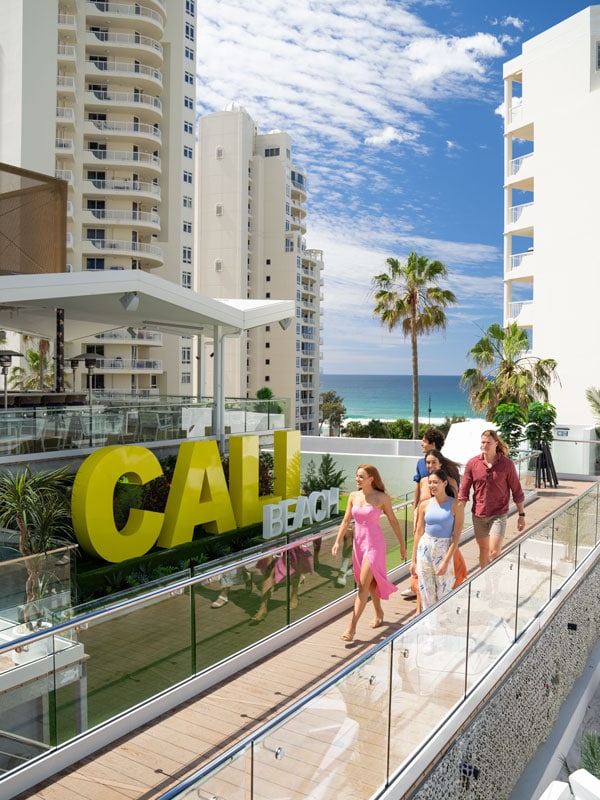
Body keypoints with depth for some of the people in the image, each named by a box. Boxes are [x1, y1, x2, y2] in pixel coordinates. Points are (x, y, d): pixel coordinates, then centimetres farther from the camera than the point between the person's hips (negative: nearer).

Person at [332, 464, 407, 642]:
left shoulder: (382, 498, -10)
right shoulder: (353, 496, 2)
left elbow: (393, 521, -2)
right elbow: (346, 521, 6)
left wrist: (402, 545, 4)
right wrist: (337, 542, -3)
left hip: (374, 544, -5)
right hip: (358, 542, 5)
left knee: (363, 585, -8)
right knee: (370, 582, 18)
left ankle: (352, 627, -6)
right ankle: (379, 613, 40)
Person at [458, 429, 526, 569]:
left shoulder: (507, 464, -9)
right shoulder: (472, 463, -5)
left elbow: (517, 491, 0)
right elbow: (464, 491, -1)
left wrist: (521, 514, 3)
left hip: (498, 514, -2)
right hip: (478, 515, 2)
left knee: (494, 553, -10)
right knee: (483, 550, 15)